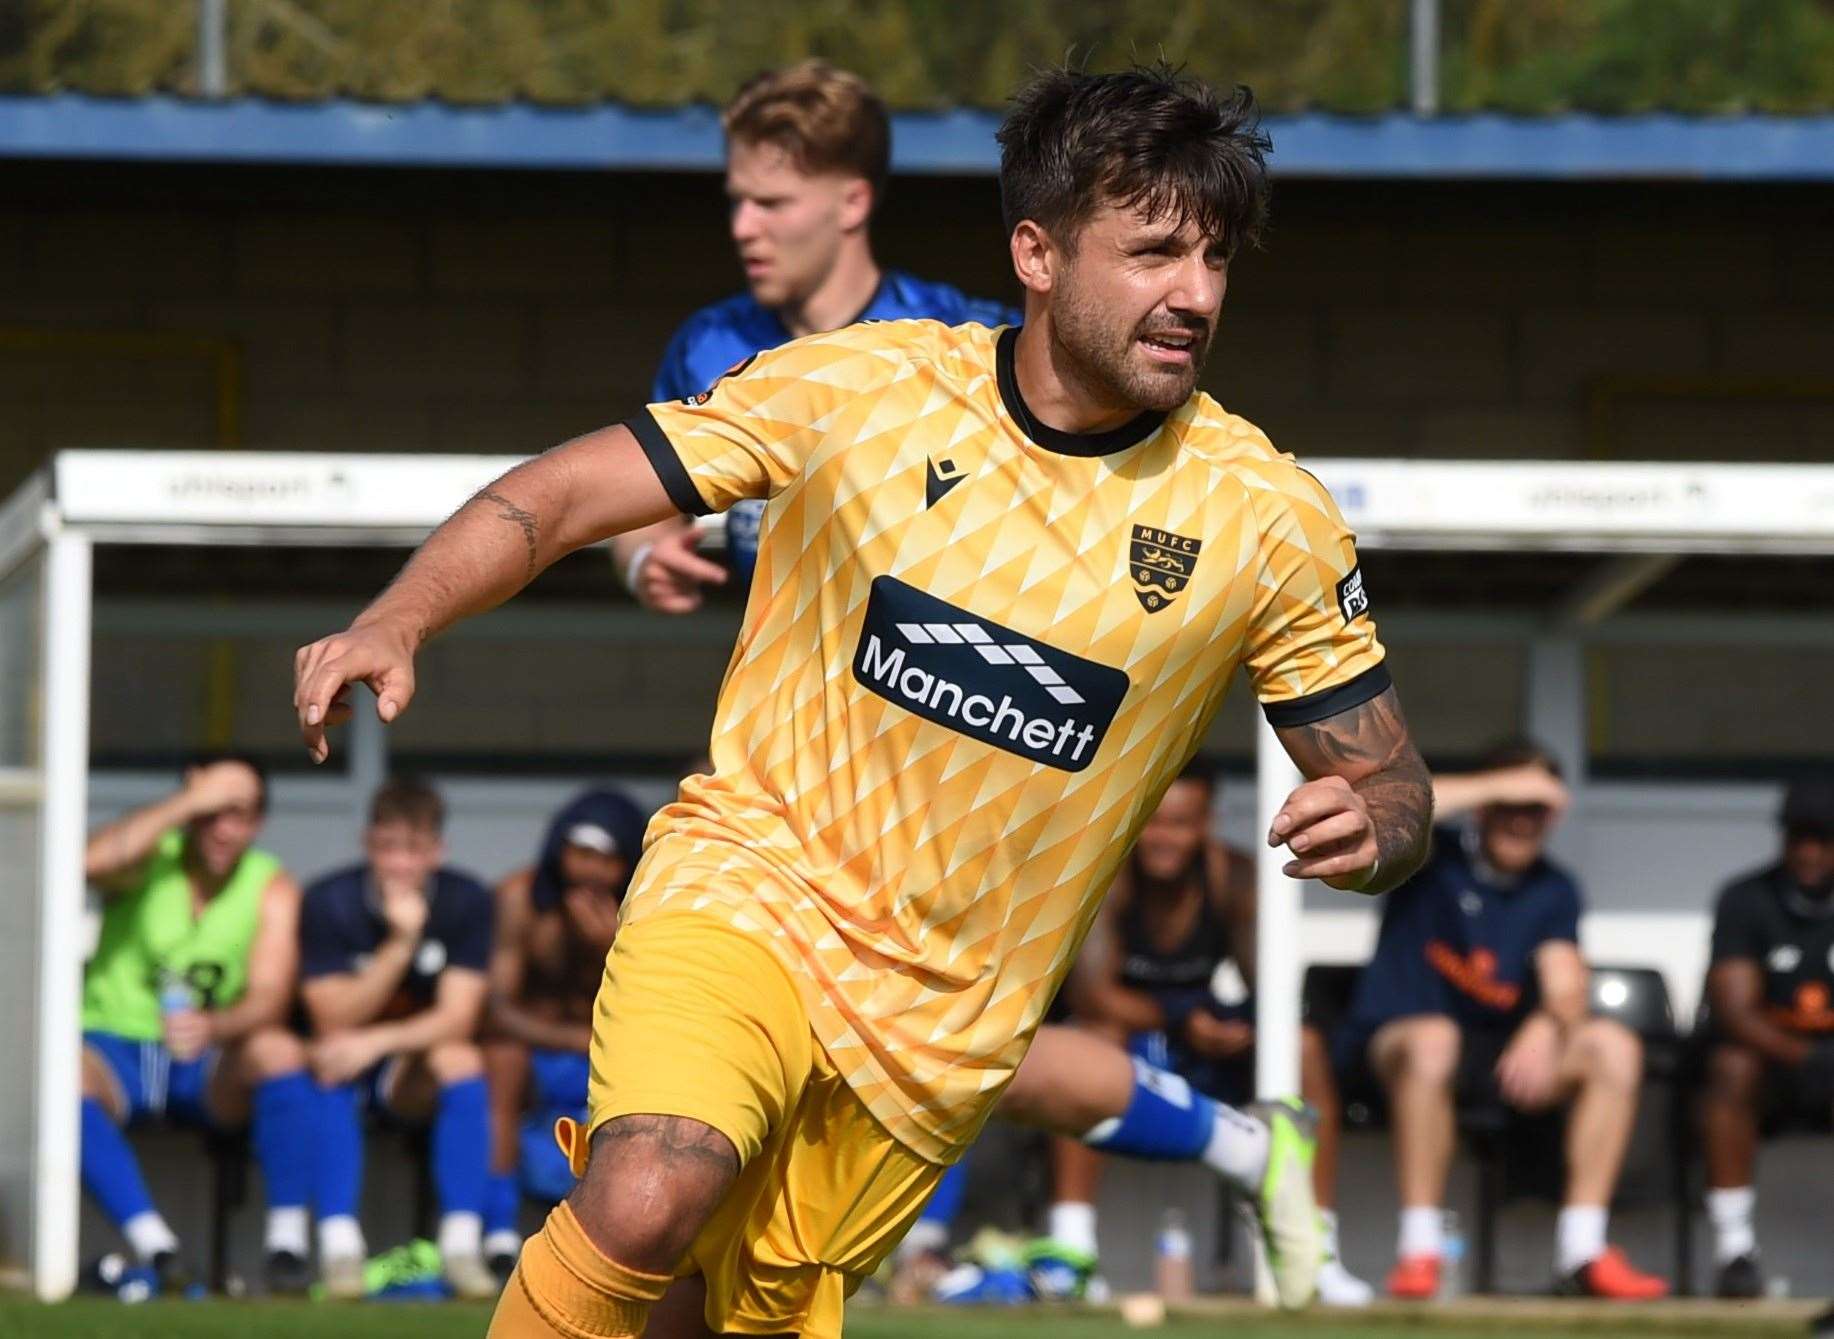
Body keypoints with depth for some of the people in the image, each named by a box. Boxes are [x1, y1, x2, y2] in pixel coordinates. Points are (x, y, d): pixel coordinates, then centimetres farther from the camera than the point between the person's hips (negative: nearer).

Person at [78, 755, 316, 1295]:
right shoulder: (148, 859, -5)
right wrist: (188, 803, -26)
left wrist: (214, 1027, -37)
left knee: (280, 1050, -31)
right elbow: (92, 862, -31)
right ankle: (155, 1246, -38)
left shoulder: (273, 889, -1)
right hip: (115, 1043, -1)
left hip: (209, 1070, 1)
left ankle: (287, 1244, -26)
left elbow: (269, 1000, -15)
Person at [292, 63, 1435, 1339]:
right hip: (749, 895, -2)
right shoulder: (857, 388, -8)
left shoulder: (1270, 521, -5)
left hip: (944, 1027, 2)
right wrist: (396, 622, -20)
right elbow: (564, 493, -3)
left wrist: (1370, 824, -21)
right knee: (646, 1201, -29)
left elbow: (1390, 778, 3)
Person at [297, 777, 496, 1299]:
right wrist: (400, 943, -30)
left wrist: (376, 1042, -32)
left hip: (416, 1070, 1)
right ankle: (340, 1245, -37)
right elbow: (334, 1020, -20)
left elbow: (457, 1019, -17)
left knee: (463, 1061, -30)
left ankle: (462, 1245, -32)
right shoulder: (330, 902, -15)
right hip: (349, 1052, -1)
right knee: (331, 1068, -34)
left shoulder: (466, 902, -11)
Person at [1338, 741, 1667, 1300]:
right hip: (1397, 1040, -4)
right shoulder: (1433, 860, -1)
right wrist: (1501, 786, -22)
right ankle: (1418, 1250, -36)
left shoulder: (1553, 891, 11)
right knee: (1432, 1041, -40)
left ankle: (1581, 1249, -22)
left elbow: (1566, 989, -4)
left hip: (1502, 1055, 4)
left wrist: (1547, 1027, -30)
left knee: (1614, 1046, -20)